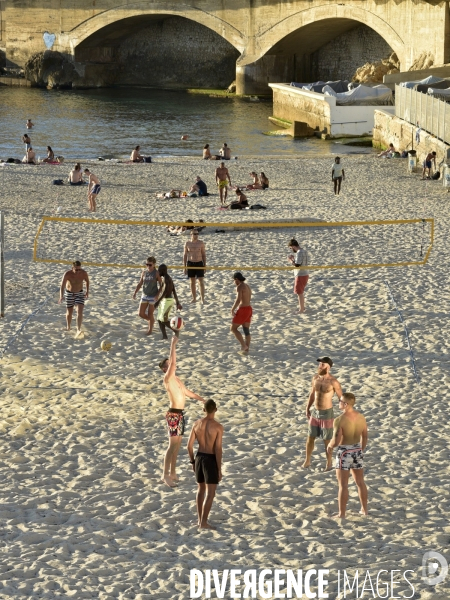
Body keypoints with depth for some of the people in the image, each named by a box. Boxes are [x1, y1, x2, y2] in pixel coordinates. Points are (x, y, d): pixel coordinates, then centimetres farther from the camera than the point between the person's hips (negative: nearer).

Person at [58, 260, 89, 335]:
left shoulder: (83, 273, -20)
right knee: (69, 312, 11)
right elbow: (62, 286, -33)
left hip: (80, 293, 1)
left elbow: (87, 281, 4)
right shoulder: (67, 274, -27)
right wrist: (61, 297, -47)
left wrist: (87, 291, 3)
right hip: (69, 293, -1)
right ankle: (68, 328, 37)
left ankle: (78, 330, -19)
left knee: (80, 311, -17)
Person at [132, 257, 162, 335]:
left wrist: (157, 295, -19)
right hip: (144, 296, 5)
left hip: (153, 297, -5)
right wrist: (135, 292, -1)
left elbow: (160, 285, -8)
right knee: (140, 314, 4)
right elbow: (140, 284, 11)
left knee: (150, 315, 2)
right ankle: (152, 321, 32)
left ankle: (150, 329, 22)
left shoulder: (156, 274, -10)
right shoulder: (144, 273, 3)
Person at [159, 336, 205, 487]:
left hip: (180, 414, 9)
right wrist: (173, 345, -26)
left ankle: (173, 473, 18)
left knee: (177, 445, 12)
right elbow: (173, 362, -26)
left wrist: (201, 399, 24)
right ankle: (166, 475, -7)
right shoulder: (168, 378, -12)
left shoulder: (177, 379, 16)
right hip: (173, 414, -9)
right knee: (173, 445, -10)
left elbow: (187, 392, 28)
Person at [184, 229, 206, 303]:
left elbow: (204, 255, 3)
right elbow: (185, 255, 4)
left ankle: (202, 299, -2)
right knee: (192, 282, 7)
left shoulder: (201, 243, -3)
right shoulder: (187, 244, 0)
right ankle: (194, 298, 18)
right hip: (190, 264, 1)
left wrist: (205, 266, 0)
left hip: (199, 263, -1)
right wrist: (184, 267, 1)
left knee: (201, 282, -5)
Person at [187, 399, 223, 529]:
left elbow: (189, 445, 2)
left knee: (201, 489, 20)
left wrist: (192, 461, 16)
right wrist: (219, 469, -12)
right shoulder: (218, 427, -16)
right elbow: (218, 449, -18)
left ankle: (200, 519, 26)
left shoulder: (197, 423, -1)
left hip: (199, 458, 6)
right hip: (211, 460, -6)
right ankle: (203, 523, -7)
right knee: (210, 493, -1)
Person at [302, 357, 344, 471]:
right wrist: (308, 408, 15)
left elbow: (341, 397, -10)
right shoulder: (315, 378, -1)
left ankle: (329, 463, 25)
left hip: (327, 413, -5)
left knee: (327, 440, 7)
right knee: (310, 438, 13)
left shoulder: (333, 382, -18)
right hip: (315, 412, 5)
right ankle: (307, 461, 31)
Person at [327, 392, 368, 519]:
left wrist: (329, 446, -2)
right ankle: (364, 509, 29)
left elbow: (336, 441, -24)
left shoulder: (339, 420, -21)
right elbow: (364, 437, 8)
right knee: (360, 482, 19)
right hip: (357, 451, 6)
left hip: (344, 453, -6)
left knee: (343, 485, 2)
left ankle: (341, 514, 6)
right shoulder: (361, 417, -1)